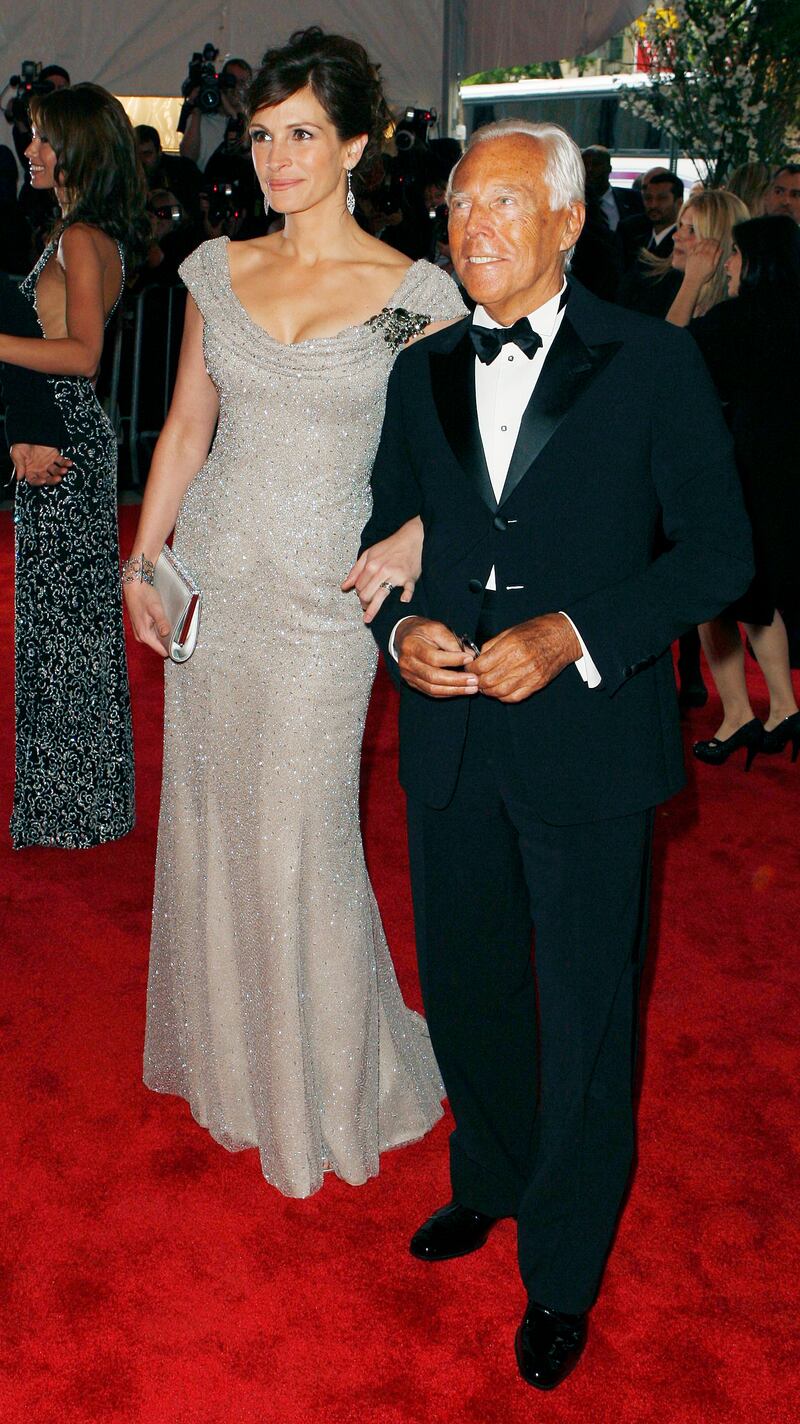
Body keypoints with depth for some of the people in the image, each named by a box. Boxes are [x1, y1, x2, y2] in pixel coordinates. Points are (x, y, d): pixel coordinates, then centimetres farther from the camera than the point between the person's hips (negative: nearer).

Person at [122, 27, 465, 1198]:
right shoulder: (219, 269, 5)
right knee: (207, 813, 14)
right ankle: (227, 1048, 37)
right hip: (212, 574, 5)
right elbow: (187, 424, 11)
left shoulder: (415, 294, -8)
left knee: (298, 834, 2)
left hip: (322, 594, -4)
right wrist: (143, 560, 9)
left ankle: (325, 1078, 27)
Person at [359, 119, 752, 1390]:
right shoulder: (422, 374, 9)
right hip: (449, 740, 5)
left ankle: (563, 1271, 30)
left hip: (588, 743, -4)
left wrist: (575, 637, -19)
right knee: (464, 987, 19)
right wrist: (402, 629, -6)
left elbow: (717, 550, -7)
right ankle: (489, 1180, 47)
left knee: (585, 1017, 9)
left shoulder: (653, 365, -6)